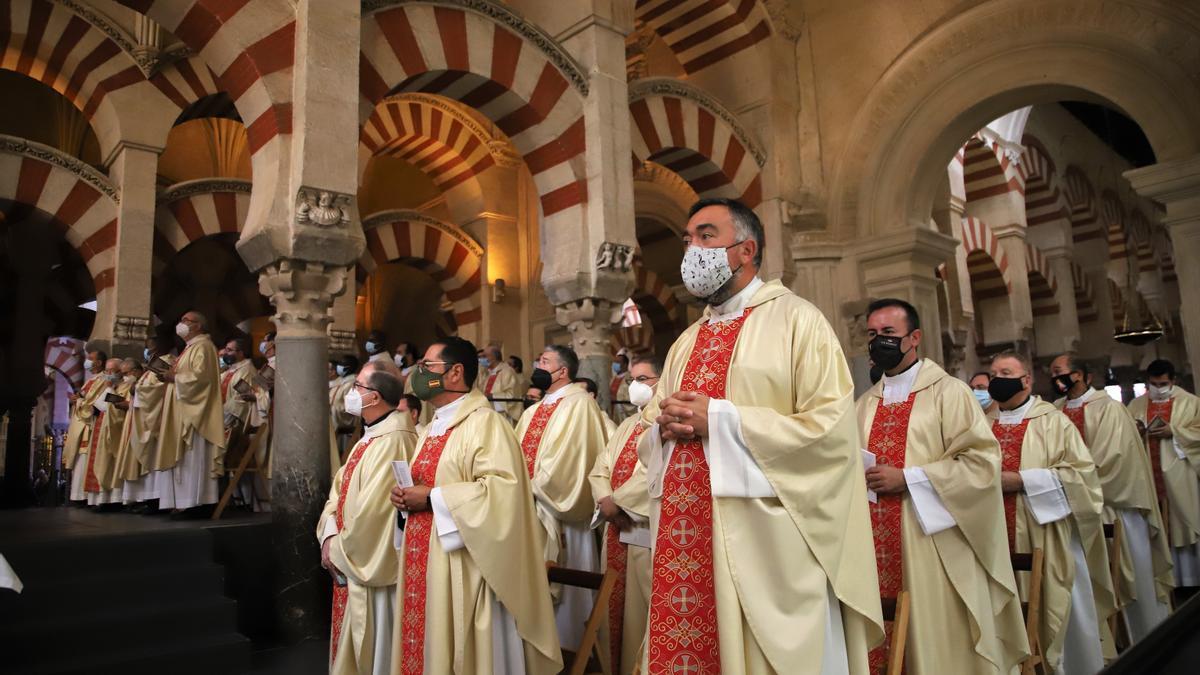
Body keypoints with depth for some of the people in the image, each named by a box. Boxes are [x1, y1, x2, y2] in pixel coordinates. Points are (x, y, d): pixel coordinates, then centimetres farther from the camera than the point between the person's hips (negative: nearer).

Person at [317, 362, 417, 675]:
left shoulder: (391, 440, -23)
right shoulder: (371, 435, 10)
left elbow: (370, 510, -26)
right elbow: (340, 488, 11)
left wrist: (339, 551, -12)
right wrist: (330, 537, -4)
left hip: (372, 565, -10)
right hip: (354, 562, 10)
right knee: (354, 650, 22)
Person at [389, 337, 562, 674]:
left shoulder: (485, 423, -12)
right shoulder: (431, 430, 16)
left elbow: (502, 487, -24)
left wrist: (432, 498, -20)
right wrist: (405, 496, 2)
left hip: (463, 572, -8)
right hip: (424, 565, 9)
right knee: (427, 647, 14)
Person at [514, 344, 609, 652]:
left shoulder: (578, 404, -9)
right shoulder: (532, 412, 18)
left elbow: (568, 459, -18)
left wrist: (534, 488, -12)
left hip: (557, 515, -7)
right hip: (528, 512, 8)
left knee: (556, 593, 1)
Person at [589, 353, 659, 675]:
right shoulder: (627, 425, 18)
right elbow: (600, 469, 12)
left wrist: (618, 501, -15)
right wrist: (605, 500, -7)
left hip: (648, 530, -8)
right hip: (617, 528, 8)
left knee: (642, 609, 0)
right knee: (616, 605, 15)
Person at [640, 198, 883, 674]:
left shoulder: (796, 319, -3)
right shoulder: (686, 343, 17)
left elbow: (831, 427, -15)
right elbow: (648, 437, 19)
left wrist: (720, 420, -16)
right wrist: (664, 426, -5)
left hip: (767, 547, -6)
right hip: (685, 543, 6)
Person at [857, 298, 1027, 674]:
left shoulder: (949, 392, -2)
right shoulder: (865, 405, 14)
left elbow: (983, 461, -12)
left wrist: (906, 478, -16)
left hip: (933, 546, -5)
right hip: (877, 547, 5)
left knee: (939, 644, 2)